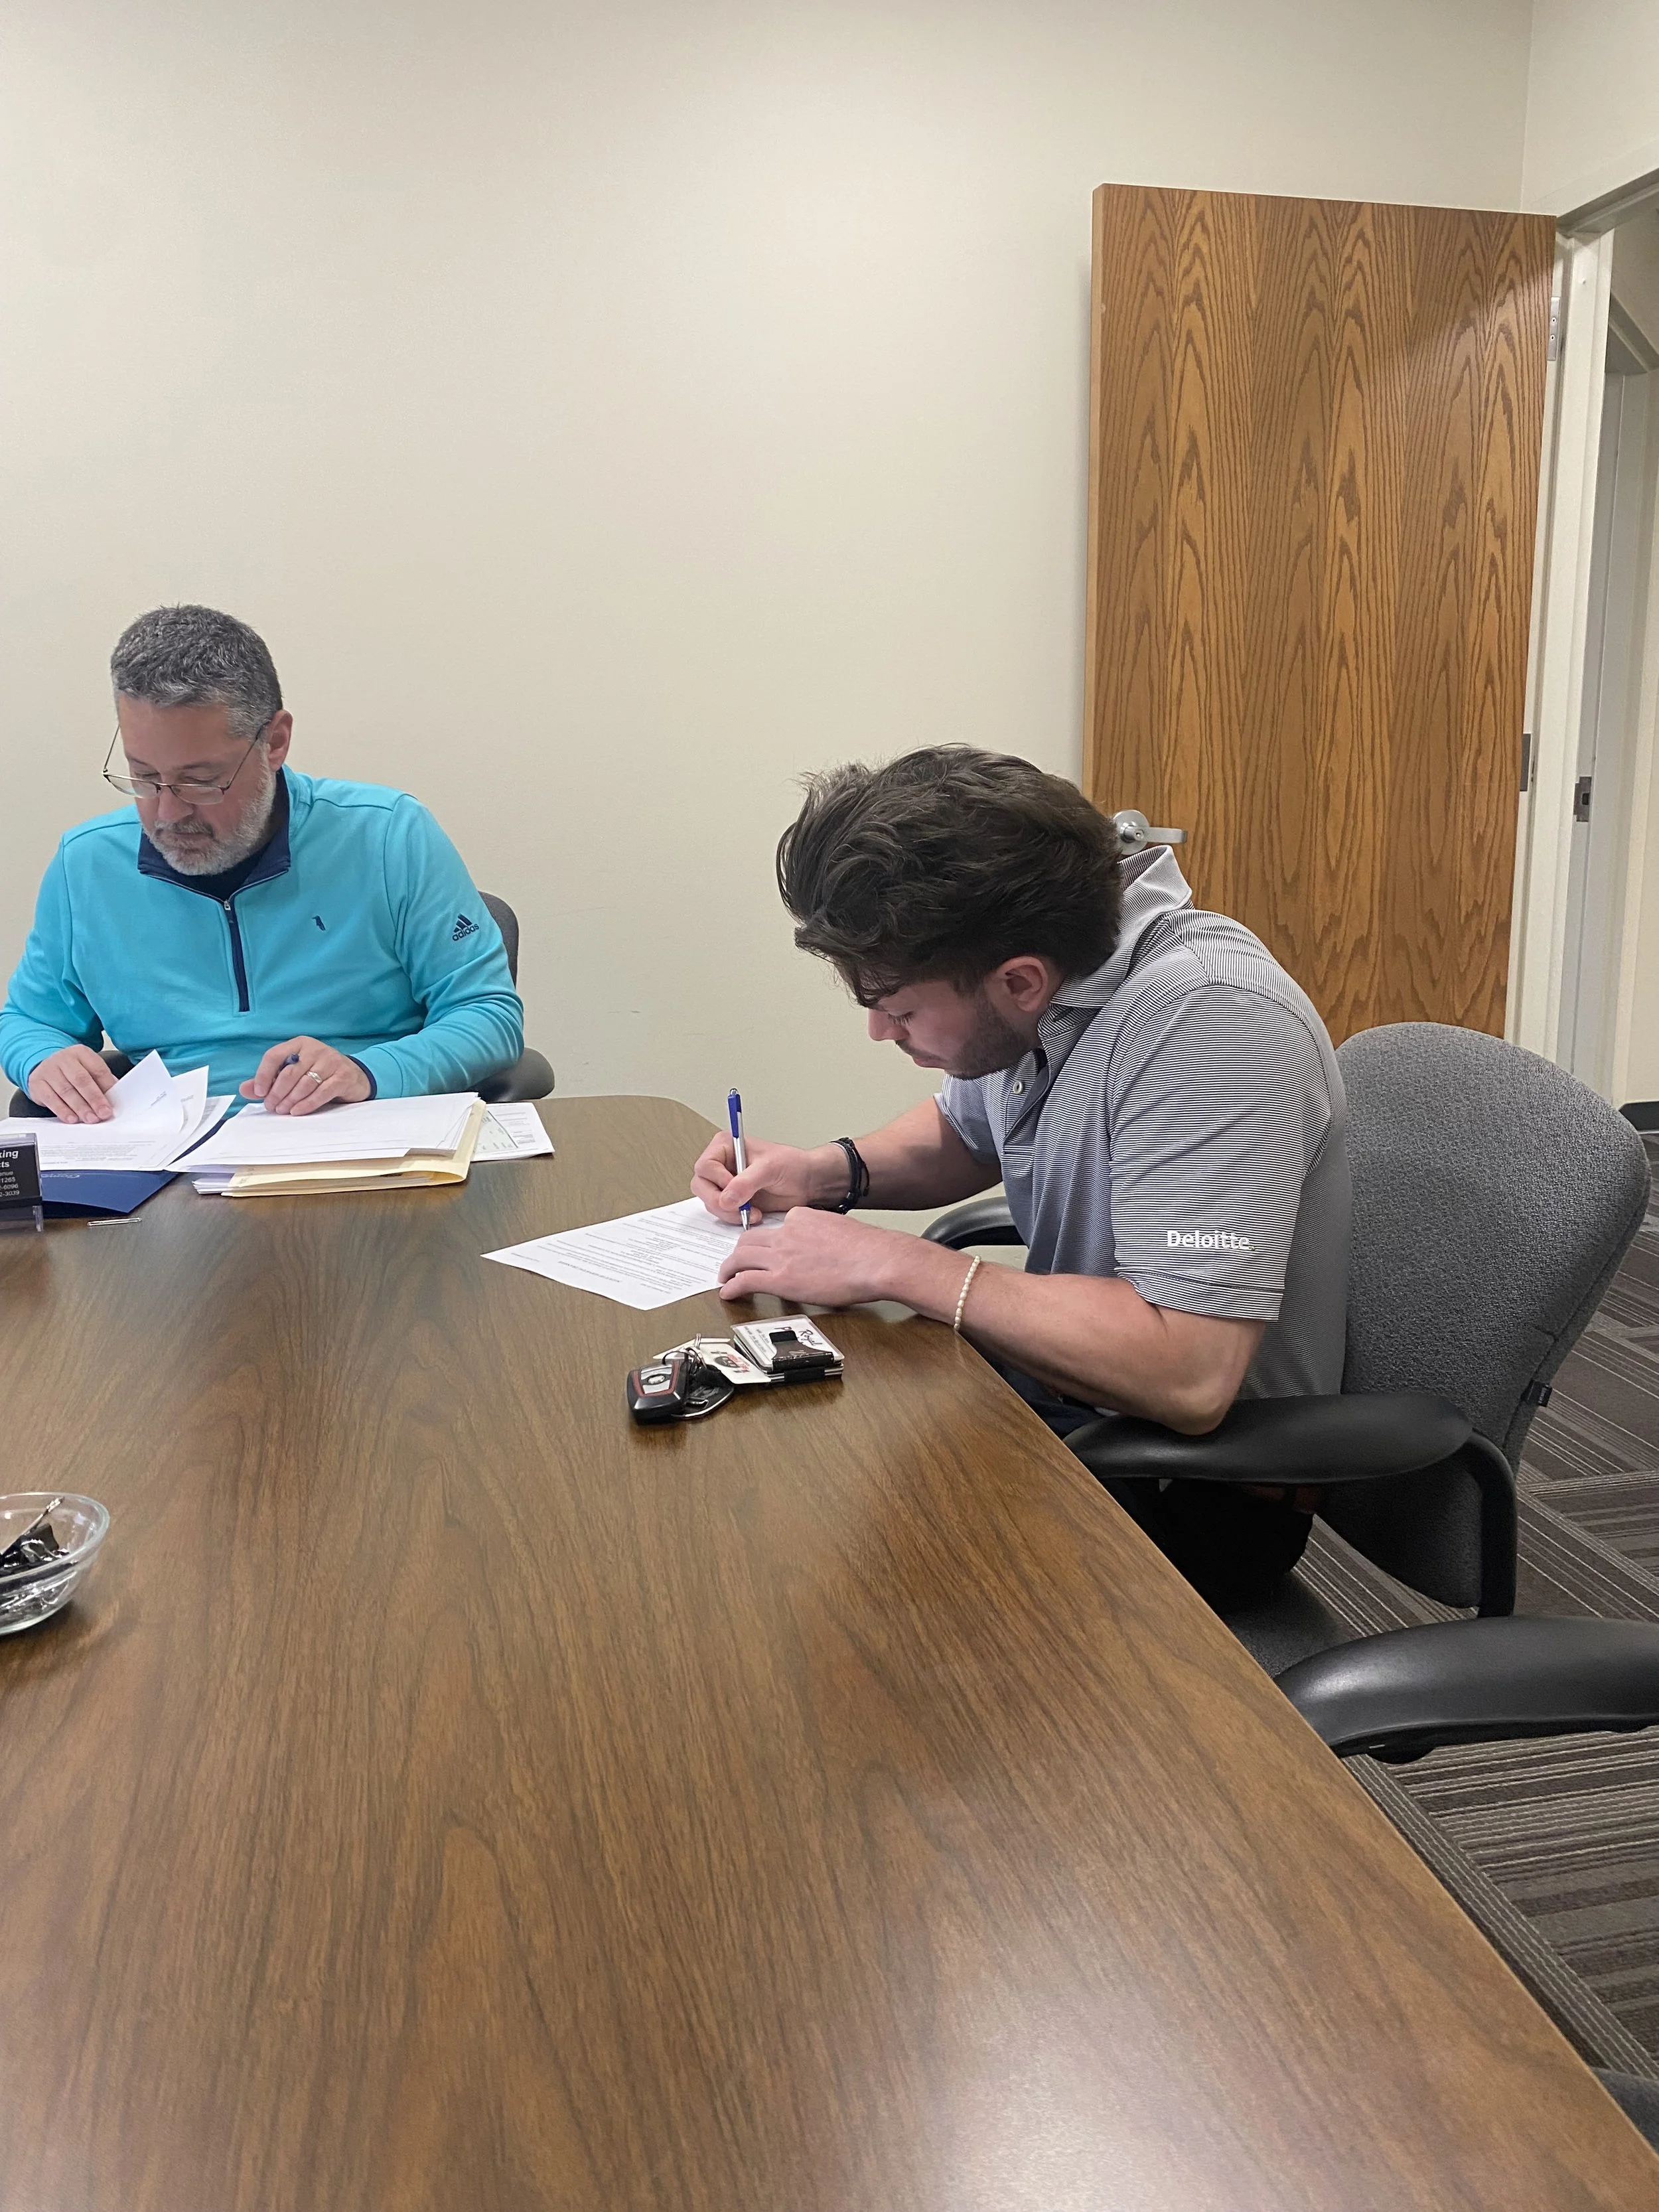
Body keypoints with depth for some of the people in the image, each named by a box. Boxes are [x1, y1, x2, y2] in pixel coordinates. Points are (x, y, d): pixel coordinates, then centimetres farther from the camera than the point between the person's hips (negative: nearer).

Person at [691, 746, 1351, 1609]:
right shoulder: (1036, 987, -4)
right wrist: (829, 1172, -2)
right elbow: (965, 1130, 19)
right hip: (1058, 1395, 8)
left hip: (1198, 1489, -8)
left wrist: (892, 1263, -28)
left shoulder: (1208, 1018, -30)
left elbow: (1187, 1375, -35)